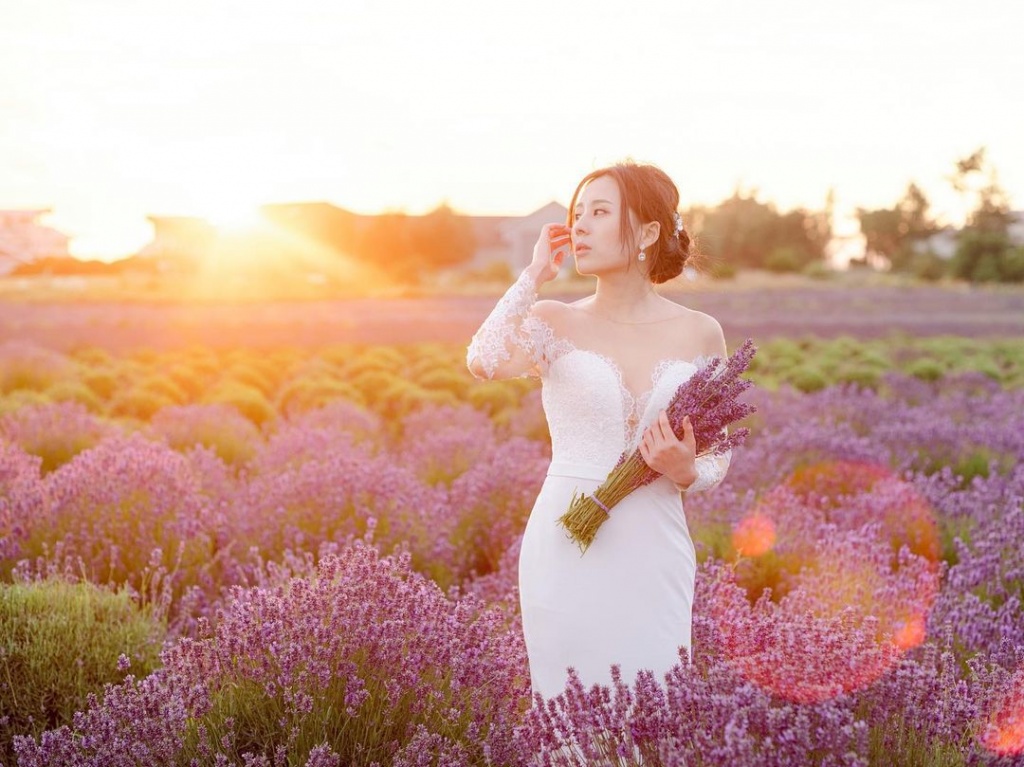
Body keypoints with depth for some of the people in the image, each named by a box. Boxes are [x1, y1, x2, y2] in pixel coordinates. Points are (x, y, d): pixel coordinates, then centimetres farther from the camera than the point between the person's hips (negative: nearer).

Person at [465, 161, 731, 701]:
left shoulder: (700, 334, 3)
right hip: (566, 552, -1)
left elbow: (717, 457, 10)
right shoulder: (554, 323, 1)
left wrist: (685, 471, -12)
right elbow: (484, 362, -21)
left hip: (653, 555, 1)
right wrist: (534, 275, -11)